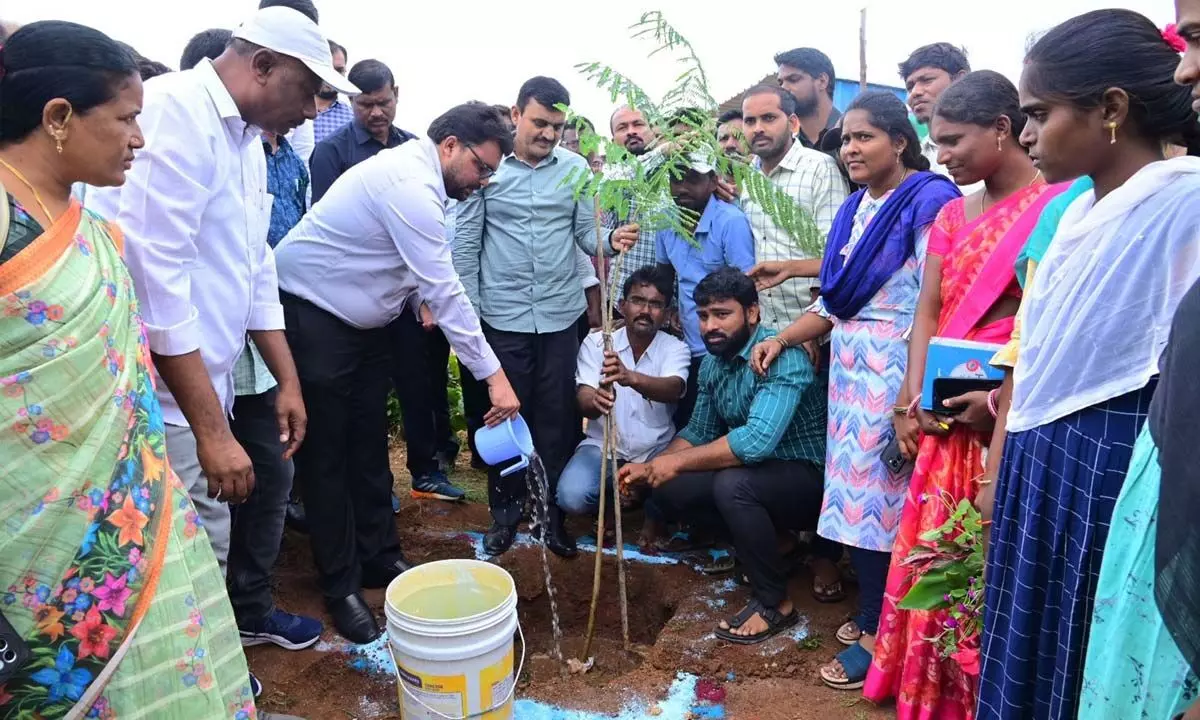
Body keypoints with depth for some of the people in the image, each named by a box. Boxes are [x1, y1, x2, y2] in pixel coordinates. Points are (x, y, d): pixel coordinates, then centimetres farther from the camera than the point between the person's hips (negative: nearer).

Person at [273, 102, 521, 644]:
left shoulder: (415, 173, 6)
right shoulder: (410, 185, -25)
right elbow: (445, 290, -28)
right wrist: (493, 374, -26)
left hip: (362, 319, 10)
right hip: (313, 315, -10)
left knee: (369, 445, 13)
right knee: (327, 454, 0)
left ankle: (380, 558, 25)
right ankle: (341, 586, 11)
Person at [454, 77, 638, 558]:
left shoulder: (576, 168, 4)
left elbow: (586, 233, 4)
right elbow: (466, 243, -1)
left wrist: (612, 240, -19)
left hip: (562, 314, 2)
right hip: (503, 316, -2)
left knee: (557, 416, 7)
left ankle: (552, 511, 22)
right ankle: (505, 510, 25)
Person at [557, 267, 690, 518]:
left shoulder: (676, 348, -6)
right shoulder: (595, 342, -5)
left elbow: (672, 389, -28)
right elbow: (584, 402, -17)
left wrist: (631, 378, -50)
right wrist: (595, 401, -44)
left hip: (656, 450, 0)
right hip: (603, 445, 0)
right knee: (572, 496, -28)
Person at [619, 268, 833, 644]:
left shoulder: (783, 357, -25)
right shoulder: (713, 363, 1)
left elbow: (757, 440, -37)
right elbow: (698, 431, 13)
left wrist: (677, 462, -27)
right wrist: (650, 468, -1)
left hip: (808, 477, -8)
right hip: (757, 471, 8)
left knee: (733, 484, -34)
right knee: (668, 491, -5)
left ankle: (775, 603, -13)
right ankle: (769, 540, 9)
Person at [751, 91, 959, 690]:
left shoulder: (929, 200, -10)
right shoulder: (854, 207, 14)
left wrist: (915, 390, -23)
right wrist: (782, 339, 7)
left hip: (897, 366, -7)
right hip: (849, 364, 7)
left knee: (877, 489, -1)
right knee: (856, 484, 11)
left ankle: (875, 633, 14)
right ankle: (875, 612, 26)